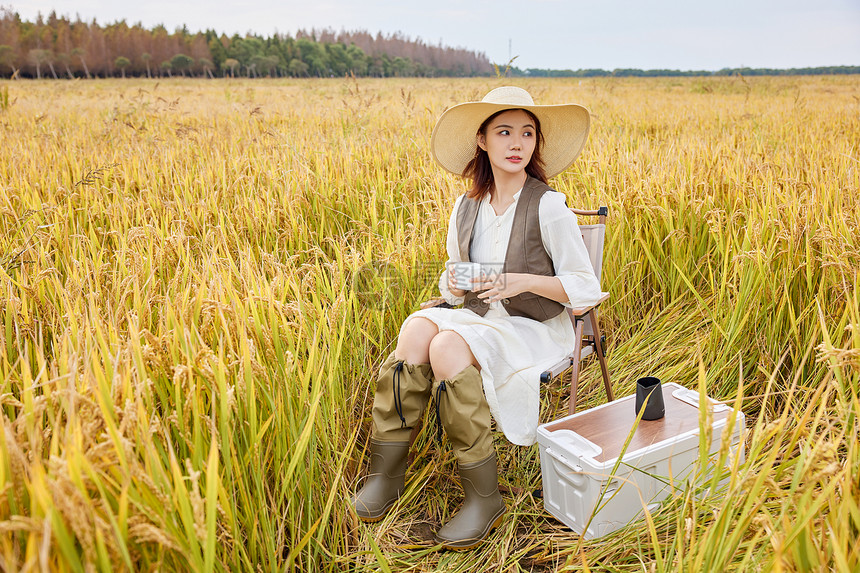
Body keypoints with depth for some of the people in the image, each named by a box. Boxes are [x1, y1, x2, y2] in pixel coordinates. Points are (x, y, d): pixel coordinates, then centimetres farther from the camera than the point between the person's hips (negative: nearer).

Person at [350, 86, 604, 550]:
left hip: (534, 329, -5)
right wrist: (452, 283, -9)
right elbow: (451, 280, 15)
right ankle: (385, 475, -15)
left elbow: (586, 289, -9)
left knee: (448, 346, -32)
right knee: (417, 328, -26)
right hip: (477, 318, 5)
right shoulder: (466, 207, 5)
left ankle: (484, 498, -18)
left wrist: (522, 281, -22)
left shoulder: (549, 207, -11)